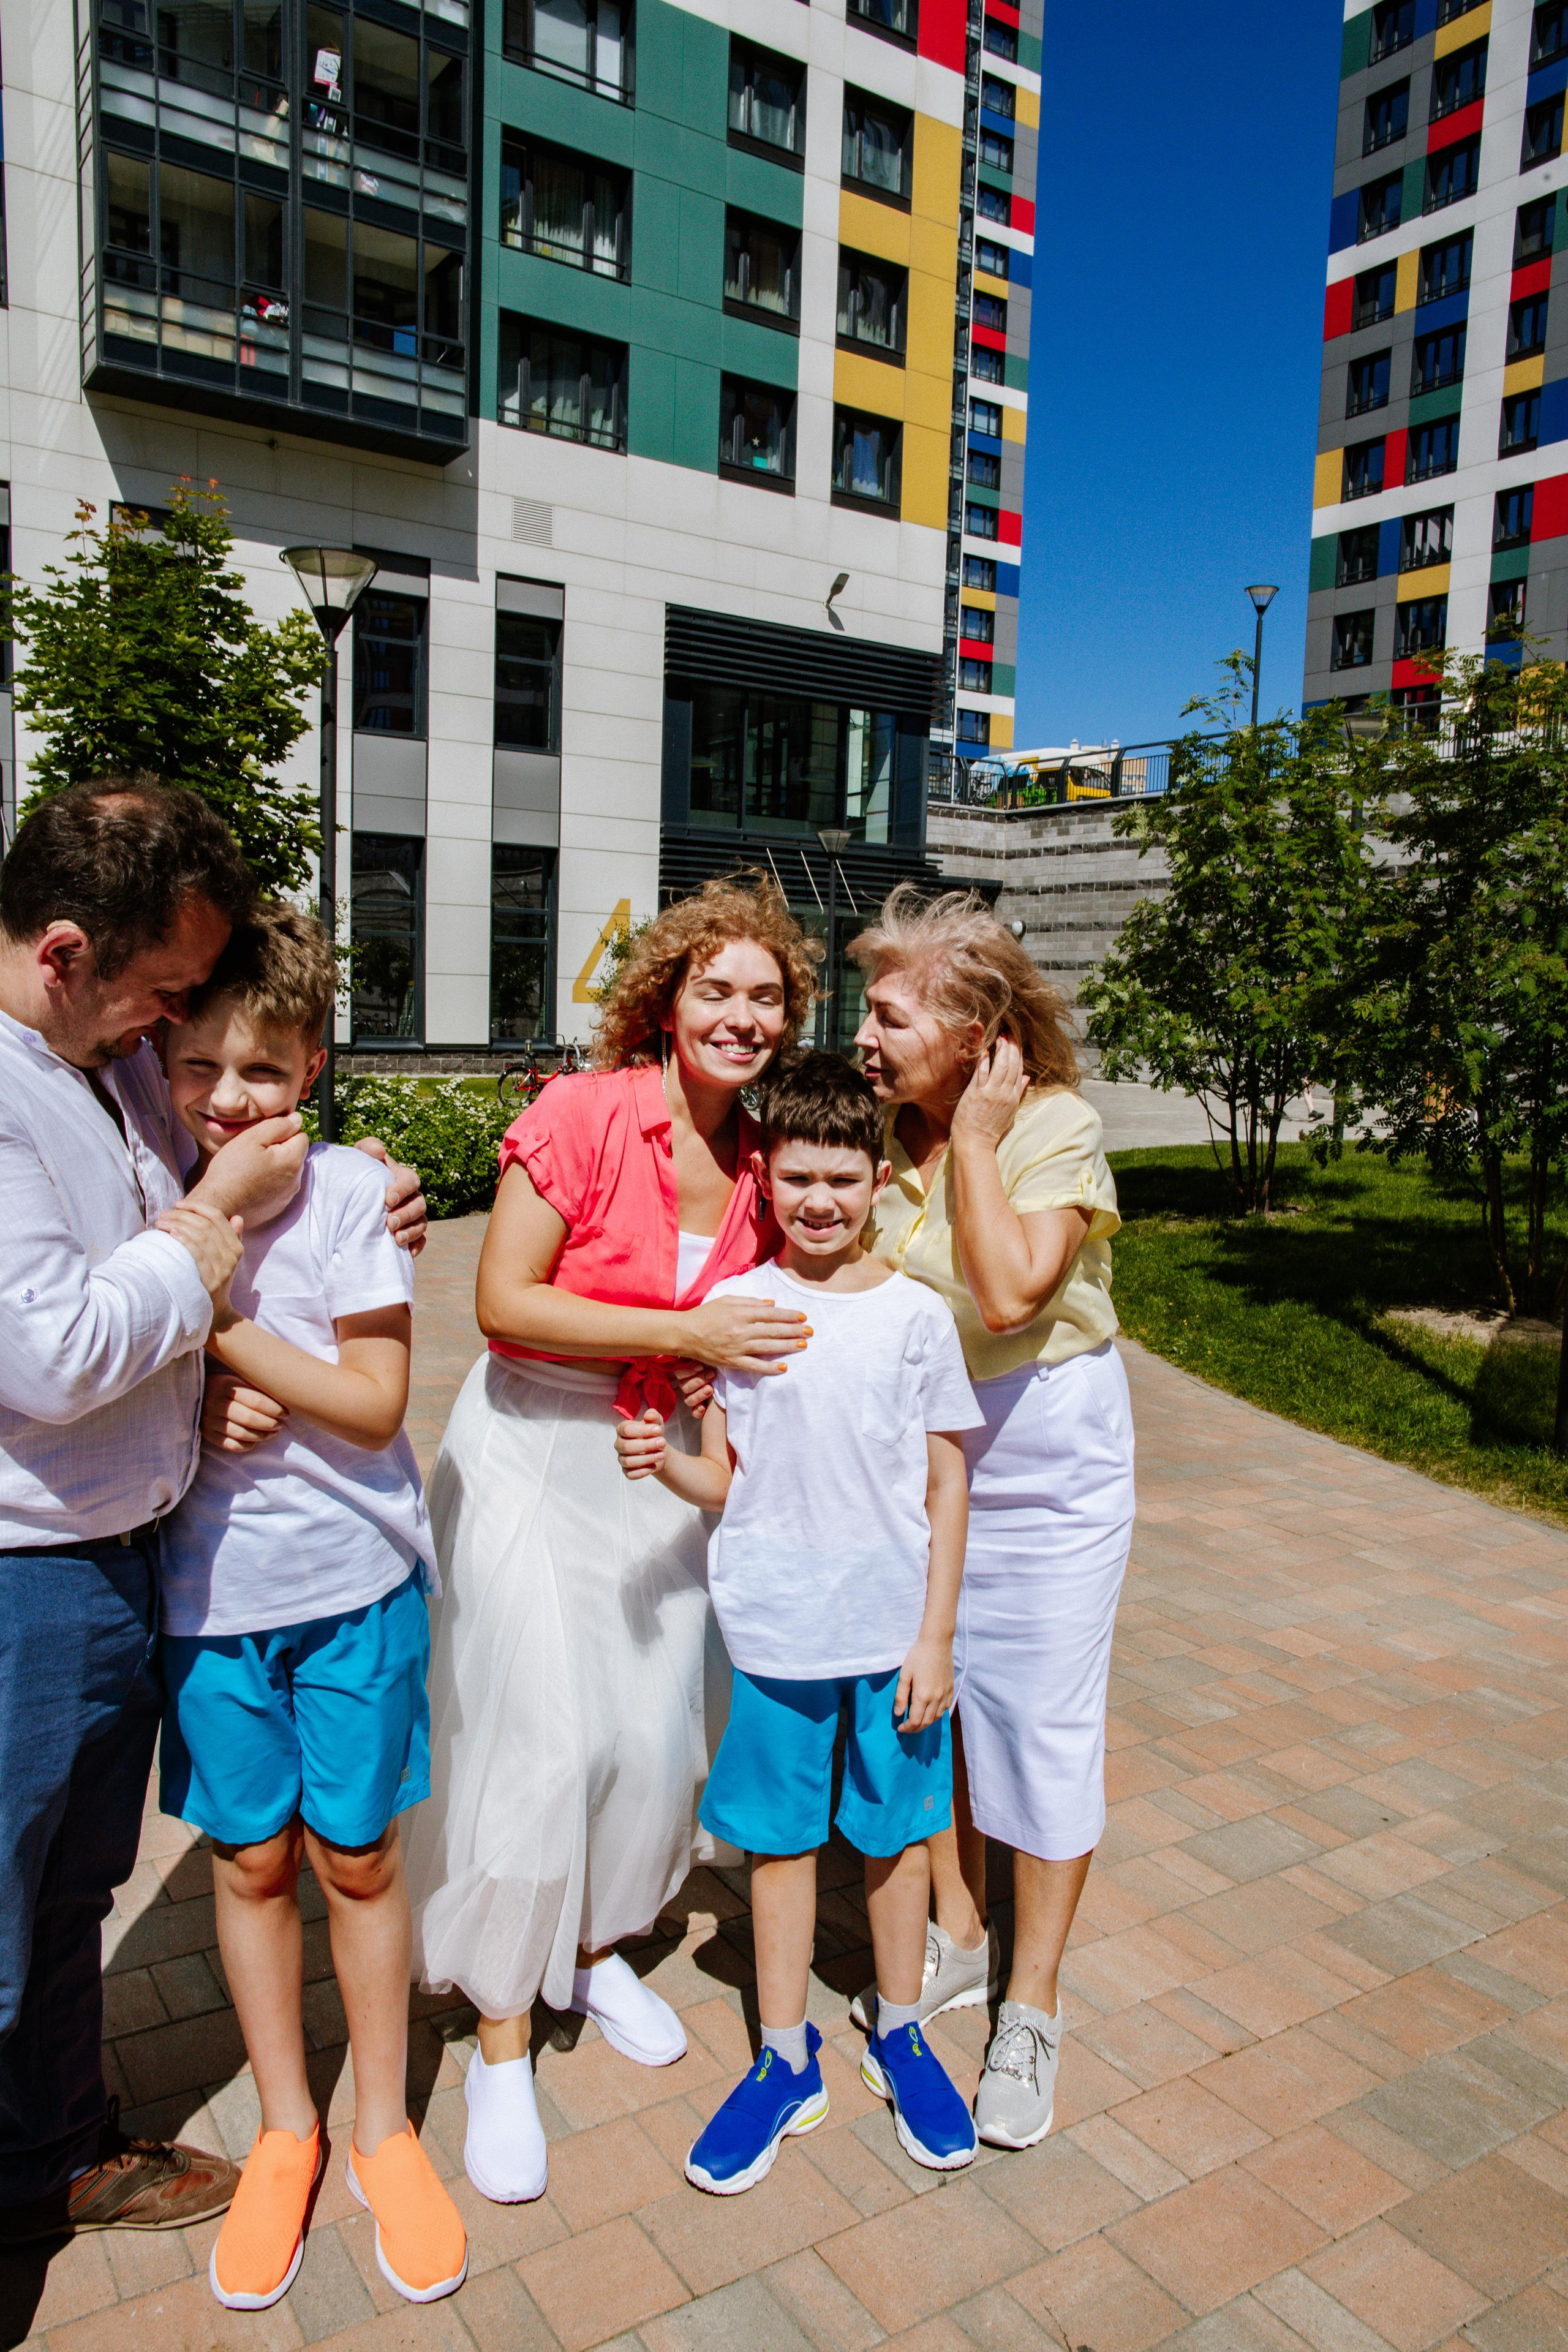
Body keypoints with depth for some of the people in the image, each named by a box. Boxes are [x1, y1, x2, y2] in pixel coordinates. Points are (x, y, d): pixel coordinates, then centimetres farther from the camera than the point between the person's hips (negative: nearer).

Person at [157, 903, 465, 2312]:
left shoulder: (347, 1193, -11)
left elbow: (374, 1402, -13)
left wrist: (215, 1319, -19)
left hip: (353, 1580, -2)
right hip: (209, 1588, 2)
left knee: (358, 1856, 11)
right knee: (252, 1860, 15)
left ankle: (382, 2127, 34)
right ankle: (285, 2130, 38)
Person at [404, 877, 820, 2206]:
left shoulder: (759, 1159, -1)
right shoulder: (582, 1116, -18)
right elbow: (503, 1302, -21)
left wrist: (754, 1357, -5)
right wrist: (684, 1331, -23)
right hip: (532, 1448, -5)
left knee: (660, 1731, 12)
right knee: (541, 1739, -3)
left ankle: (598, 1948, 41)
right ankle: (502, 2038, 20)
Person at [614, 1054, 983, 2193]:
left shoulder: (916, 1314, -6)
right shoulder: (734, 1308, -4)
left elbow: (947, 1486, -2)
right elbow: (724, 1479, 0)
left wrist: (936, 1636, -4)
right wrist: (662, 1461, -21)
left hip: (896, 1630, 0)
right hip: (776, 1628, 0)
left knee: (899, 1831, 16)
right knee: (781, 1836, 13)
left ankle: (900, 2034, 40)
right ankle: (786, 2058, 34)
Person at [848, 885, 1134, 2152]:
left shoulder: (1058, 1127, -18)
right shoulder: (884, 1129, -5)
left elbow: (1011, 1291, -31)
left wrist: (975, 1141, -26)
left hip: (1046, 1457, -5)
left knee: (1044, 1726, 6)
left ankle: (1032, 2009, 26)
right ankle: (959, 1939, 39)